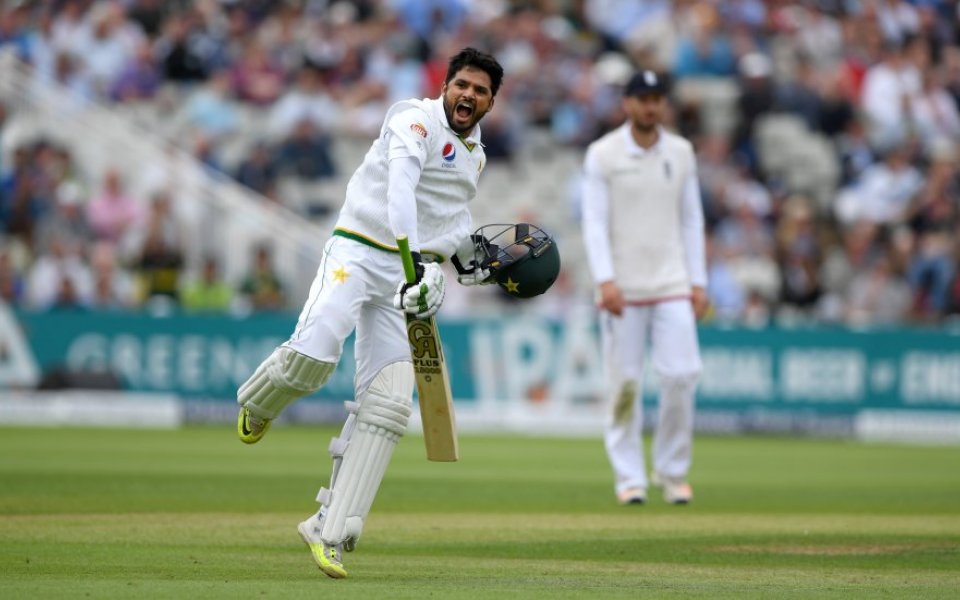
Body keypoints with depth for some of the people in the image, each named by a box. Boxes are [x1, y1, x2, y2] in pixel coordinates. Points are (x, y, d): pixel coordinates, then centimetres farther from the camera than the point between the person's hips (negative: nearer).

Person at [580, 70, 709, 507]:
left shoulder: (680, 153, 10)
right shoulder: (602, 154, -1)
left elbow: (691, 220, 13)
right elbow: (594, 221, -6)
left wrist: (698, 282, 6)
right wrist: (605, 280, -17)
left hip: (672, 286, 2)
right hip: (622, 287, -2)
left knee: (681, 376, -7)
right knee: (624, 383, -1)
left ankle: (672, 471, 7)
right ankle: (629, 478, 8)